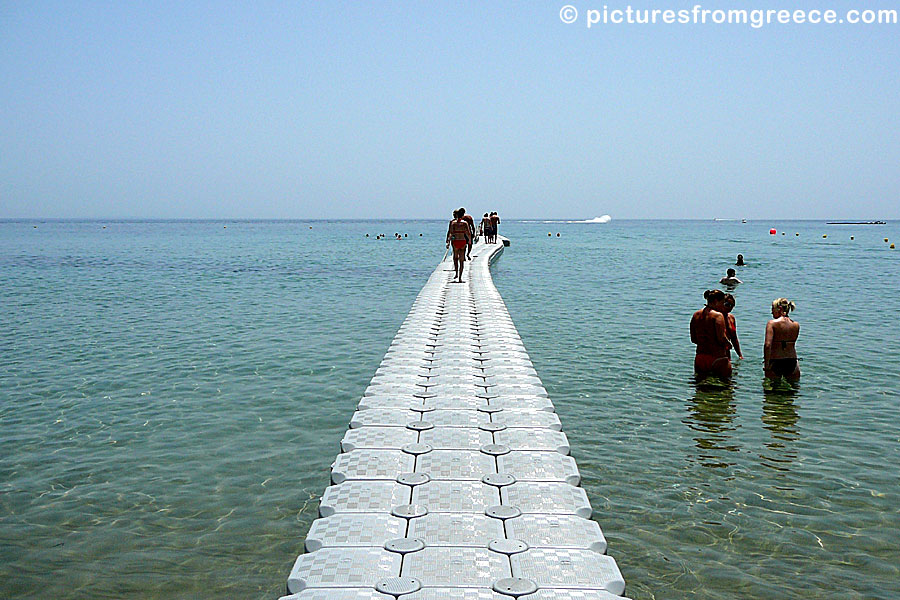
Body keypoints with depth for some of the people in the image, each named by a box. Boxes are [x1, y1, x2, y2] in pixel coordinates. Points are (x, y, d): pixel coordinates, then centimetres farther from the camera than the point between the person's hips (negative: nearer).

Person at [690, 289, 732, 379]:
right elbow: (721, 338, -19)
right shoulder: (718, 315, -12)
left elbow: (693, 339, 12)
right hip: (717, 357, -6)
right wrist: (728, 345, 1)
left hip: (700, 357, 6)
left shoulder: (696, 315, 9)